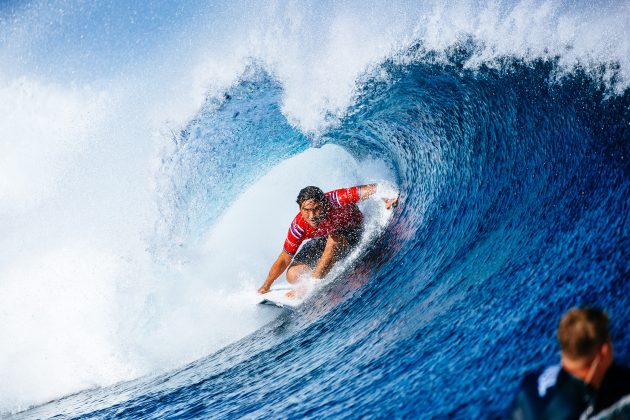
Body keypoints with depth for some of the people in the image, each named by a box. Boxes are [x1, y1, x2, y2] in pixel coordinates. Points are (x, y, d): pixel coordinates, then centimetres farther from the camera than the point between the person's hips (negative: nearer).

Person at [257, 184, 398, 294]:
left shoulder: (335, 200, -38)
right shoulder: (299, 226, -29)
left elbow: (372, 188, -38)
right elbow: (284, 260, -18)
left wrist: (386, 199, -57)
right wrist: (265, 287, -15)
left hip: (351, 231, -3)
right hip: (323, 239, 3)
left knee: (334, 239, -39)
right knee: (293, 276, -11)